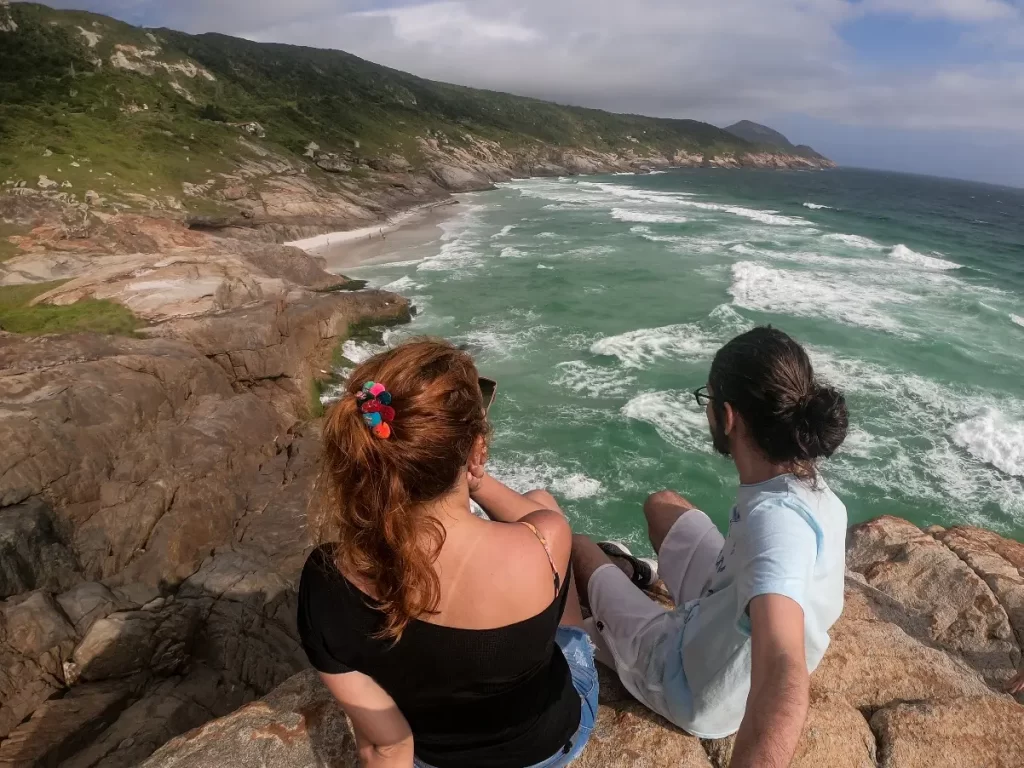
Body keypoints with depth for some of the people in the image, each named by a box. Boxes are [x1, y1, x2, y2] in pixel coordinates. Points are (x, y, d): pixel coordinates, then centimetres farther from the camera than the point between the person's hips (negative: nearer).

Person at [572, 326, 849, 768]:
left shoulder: (776, 518, -41)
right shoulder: (804, 480, -14)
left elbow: (784, 683, -54)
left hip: (697, 692, -7)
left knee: (578, 547, 11)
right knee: (662, 505, 23)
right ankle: (641, 574, 55)